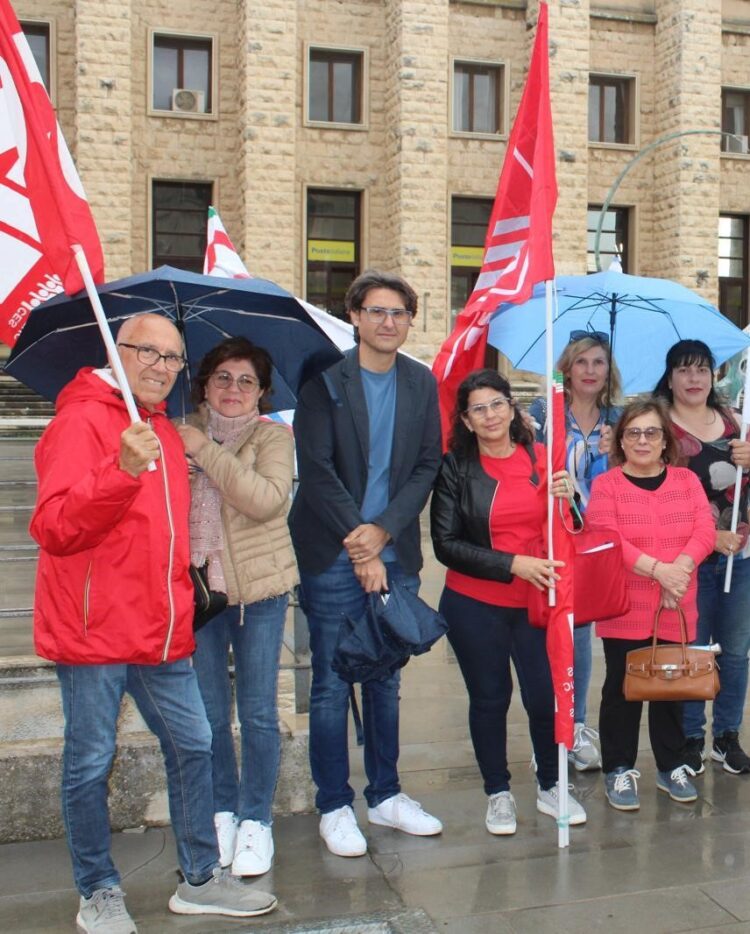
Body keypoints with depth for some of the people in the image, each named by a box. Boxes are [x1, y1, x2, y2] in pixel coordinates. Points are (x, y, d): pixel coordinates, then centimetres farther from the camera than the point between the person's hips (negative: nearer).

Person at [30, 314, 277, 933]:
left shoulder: (166, 433, 15)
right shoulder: (82, 421, -11)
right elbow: (53, 528, -22)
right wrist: (123, 471, -34)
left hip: (160, 629, 8)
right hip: (93, 629, -8)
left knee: (193, 748, 12)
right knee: (91, 762, 5)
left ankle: (201, 879, 28)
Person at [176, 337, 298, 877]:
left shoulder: (273, 437, -1)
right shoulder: (180, 436, 7)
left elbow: (268, 499, -19)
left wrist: (207, 451, -18)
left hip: (259, 589, -2)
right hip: (197, 588, 2)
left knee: (257, 712, 4)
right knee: (210, 714, 9)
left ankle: (256, 821, 19)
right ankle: (222, 813, 27)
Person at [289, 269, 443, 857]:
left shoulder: (422, 383, 8)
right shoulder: (324, 378, -5)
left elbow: (428, 465, 4)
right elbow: (316, 468, -10)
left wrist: (382, 530, -9)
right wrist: (357, 544, -13)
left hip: (396, 554, 4)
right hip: (334, 555, -4)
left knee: (386, 681, 14)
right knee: (332, 685, 3)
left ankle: (385, 795, 27)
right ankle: (335, 806, 16)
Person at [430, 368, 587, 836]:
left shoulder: (542, 459, 2)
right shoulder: (455, 468, -6)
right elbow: (447, 545, -10)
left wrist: (566, 499, -13)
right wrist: (515, 564, -17)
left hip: (536, 602, 2)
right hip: (474, 605, -2)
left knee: (546, 695, 3)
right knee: (490, 698, 9)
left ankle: (550, 787, 27)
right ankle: (499, 793, 28)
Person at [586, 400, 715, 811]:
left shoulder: (687, 480, 8)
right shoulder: (606, 485, -3)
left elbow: (704, 530, -3)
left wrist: (681, 566, -21)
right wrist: (657, 569, -23)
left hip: (675, 611, 3)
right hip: (623, 611, -3)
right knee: (622, 688, 5)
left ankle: (671, 767, 29)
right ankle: (619, 770, 19)